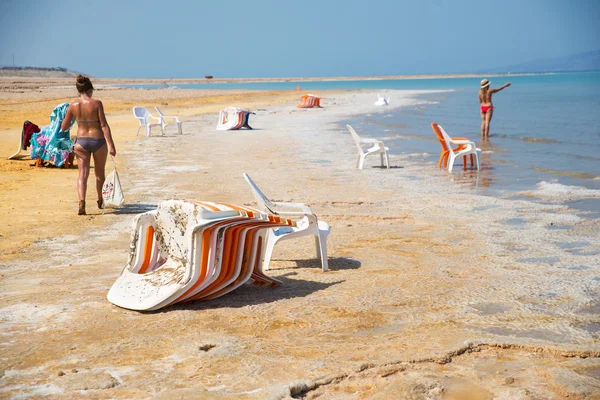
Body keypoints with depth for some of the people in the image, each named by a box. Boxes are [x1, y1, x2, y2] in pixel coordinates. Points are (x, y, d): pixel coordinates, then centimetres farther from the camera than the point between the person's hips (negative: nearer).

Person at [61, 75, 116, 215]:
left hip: (81, 142, 2)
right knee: (99, 172, 18)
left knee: (83, 174, 1)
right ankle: (100, 201, 35)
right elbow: (104, 125, -15)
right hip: (98, 141, -1)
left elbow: (64, 127, 5)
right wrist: (111, 144, -15)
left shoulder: (73, 106, -3)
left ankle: (82, 202, -20)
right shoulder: (96, 103, -12)